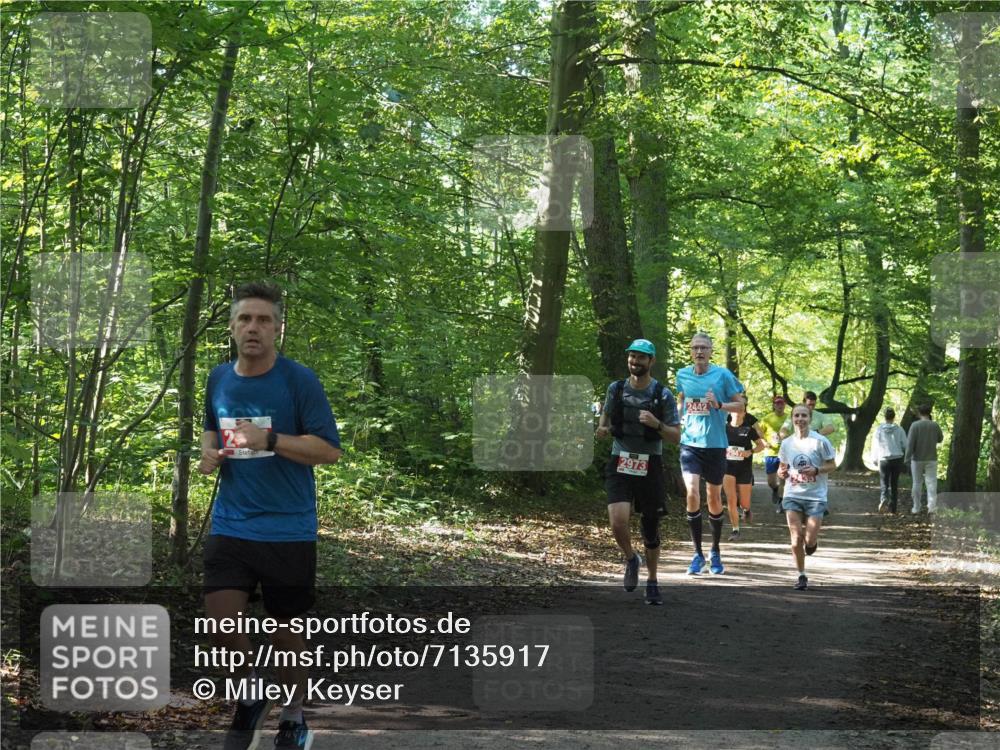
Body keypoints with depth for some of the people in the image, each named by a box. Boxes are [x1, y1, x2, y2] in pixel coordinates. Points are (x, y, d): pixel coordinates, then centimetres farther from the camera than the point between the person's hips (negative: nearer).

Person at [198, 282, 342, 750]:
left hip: (288, 531, -3)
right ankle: (249, 693, 19)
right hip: (230, 526, 3)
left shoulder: (299, 380, -9)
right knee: (221, 623, -10)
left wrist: (270, 440, -24)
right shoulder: (218, 379, 6)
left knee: (285, 632, 8)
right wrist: (210, 450, 3)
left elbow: (330, 450, -13)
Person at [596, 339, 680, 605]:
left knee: (651, 527, 8)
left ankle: (652, 582, 27)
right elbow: (606, 415, 20)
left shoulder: (663, 395, -4)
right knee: (618, 522, -18)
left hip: (650, 466, -1)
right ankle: (631, 559, 14)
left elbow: (676, 436, -3)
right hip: (620, 464, 1)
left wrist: (656, 424, -21)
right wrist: (603, 428, -3)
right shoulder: (616, 389, 2)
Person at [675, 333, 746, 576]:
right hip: (689, 443, 1)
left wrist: (718, 404, -18)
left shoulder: (722, 375, -6)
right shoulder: (683, 375, 4)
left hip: (715, 444, -1)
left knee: (714, 498, 9)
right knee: (692, 494, -15)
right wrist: (679, 419, 5)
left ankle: (715, 553, 27)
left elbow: (740, 405, -1)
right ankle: (697, 553, -4)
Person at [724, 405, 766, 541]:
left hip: (745, 468, 0)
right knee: (731, 500, -10)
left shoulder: (749, 429, -2)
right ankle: (735, 530, -1)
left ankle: (746, 510, 42)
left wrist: (751, 451, -14)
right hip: (728, 467, 0)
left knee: (744, 503, 5)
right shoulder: (725, 428, 1)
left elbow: (761, 445, 3)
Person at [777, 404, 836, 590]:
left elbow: (832, 465, 0)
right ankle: (802, 576, 12)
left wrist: (816, 470, -19)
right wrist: (782, 472, -7)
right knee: (796, 540, -5)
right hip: (793, 496, 2)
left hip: (815, 496, -2)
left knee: (810, 540, -8)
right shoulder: (786, 443, 4)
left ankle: (811, 542, 30)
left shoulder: (820, 441, -7)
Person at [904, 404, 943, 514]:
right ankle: (932, 505, -11)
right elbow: (940, 439, 14)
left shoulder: (915, 425, -11)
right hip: (931, 459, 1)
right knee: (931, 482, 0)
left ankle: (917, 507, 11)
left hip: (917, 459, -1)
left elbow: (910, 443, -15)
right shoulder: (935, 425, -3)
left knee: (917, 483, 7)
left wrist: (907, 458, -13)